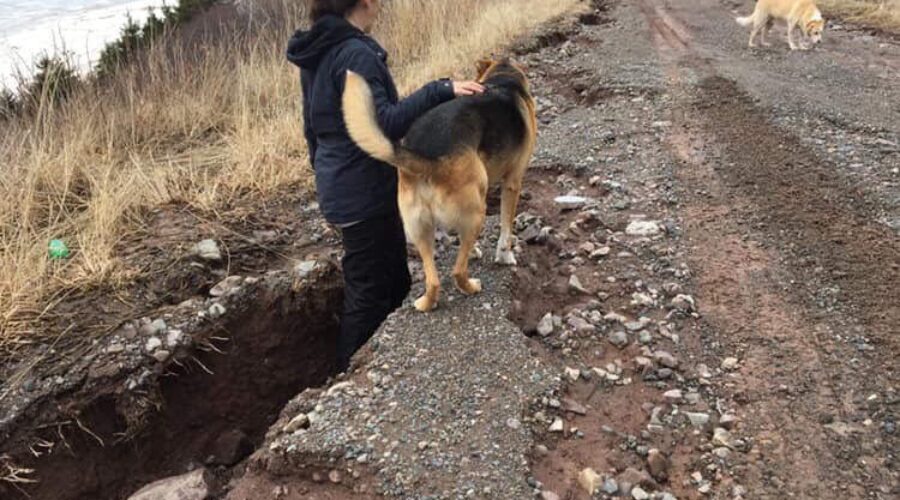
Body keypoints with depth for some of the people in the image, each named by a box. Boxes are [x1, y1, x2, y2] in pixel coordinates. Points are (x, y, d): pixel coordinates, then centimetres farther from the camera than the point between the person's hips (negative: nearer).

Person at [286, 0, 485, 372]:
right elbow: (383, 124, -29)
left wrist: (327, 175, 27)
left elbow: (313, 126, 18)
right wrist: (439, 91, -29)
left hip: (341, 190, 10)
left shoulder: (318, 52, 11)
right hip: (364, 195, -10)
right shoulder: (356, 54, -20)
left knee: (394, 281, 20)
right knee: (369, 294, 4)